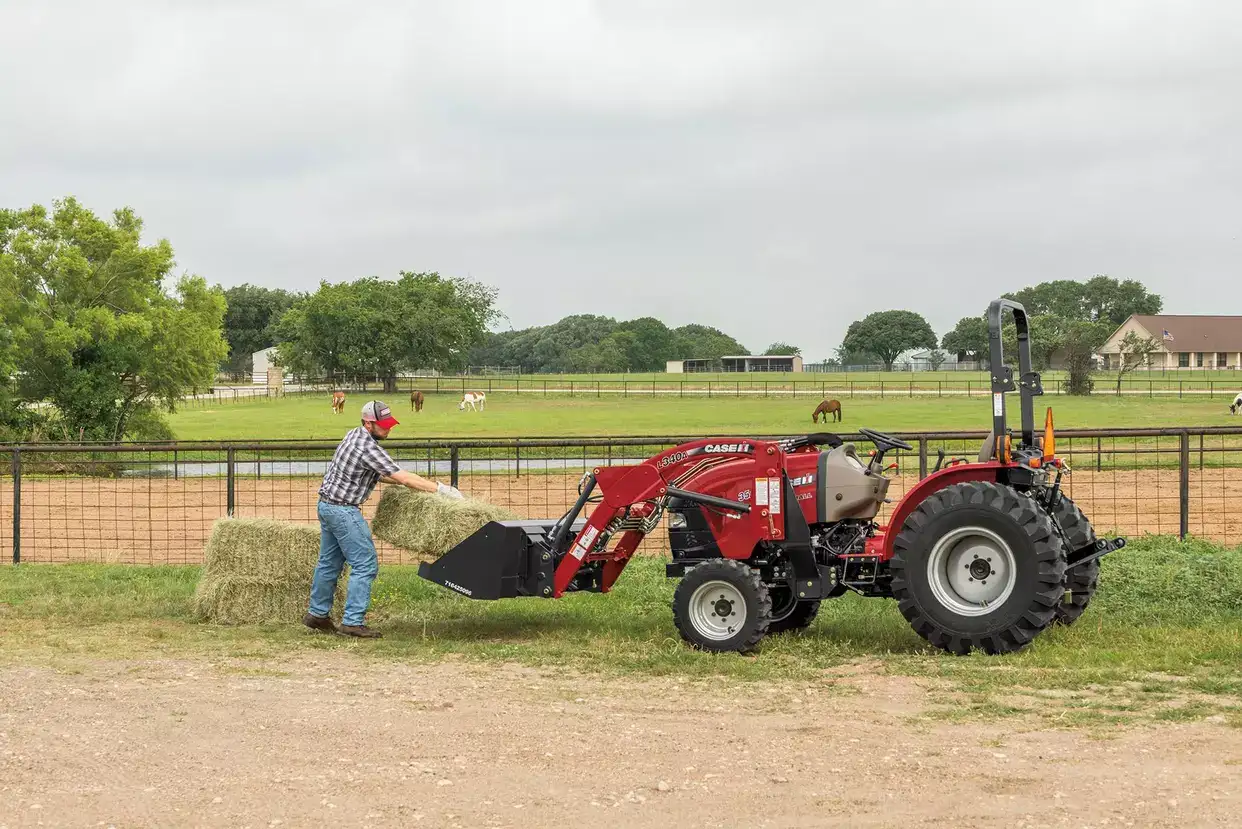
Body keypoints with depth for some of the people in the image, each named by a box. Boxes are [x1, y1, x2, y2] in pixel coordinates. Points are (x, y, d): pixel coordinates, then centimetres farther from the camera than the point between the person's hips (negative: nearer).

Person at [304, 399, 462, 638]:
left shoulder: (355, 435, 8)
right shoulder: (369, 448, -21)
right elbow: (404, 478, -21)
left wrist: (400, 482, 12)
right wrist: (441, 489, -16)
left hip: (327, 506, 10)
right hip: (344, 511, -10)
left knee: (329, 563, 17)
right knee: (365, 565, -6)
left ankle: (317, 614, 25)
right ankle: (353, 621, -8)